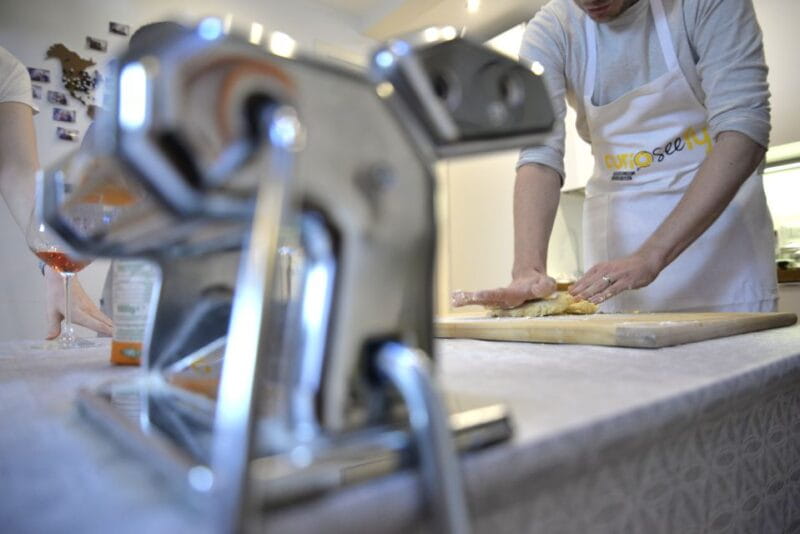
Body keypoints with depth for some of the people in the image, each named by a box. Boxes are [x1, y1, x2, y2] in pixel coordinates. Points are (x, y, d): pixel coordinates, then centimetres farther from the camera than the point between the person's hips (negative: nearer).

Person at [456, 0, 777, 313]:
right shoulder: (548, 32, -9)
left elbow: (744, 126, -21)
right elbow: (539, 155, -20)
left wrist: (650, 256, -32)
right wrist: (528, 269, -35)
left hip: (723, 210, -1)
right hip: (616, 234, 1)